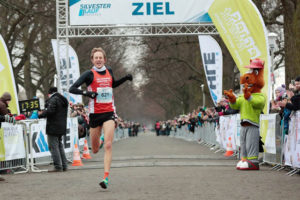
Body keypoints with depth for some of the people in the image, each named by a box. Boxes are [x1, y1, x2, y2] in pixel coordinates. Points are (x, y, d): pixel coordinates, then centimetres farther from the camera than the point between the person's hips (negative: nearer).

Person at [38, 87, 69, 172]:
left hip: (53, 127, -9)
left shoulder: (53, 99, -13)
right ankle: (64, 166, 16)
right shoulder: (63, 100, 16)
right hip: (62, 126, 9)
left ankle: (58, 167, -9)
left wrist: (40, 115, -10)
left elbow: (49, 111, -23)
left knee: (53, 146, -6)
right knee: (60, 146, 17)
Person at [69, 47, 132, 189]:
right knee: (95, 150, 9)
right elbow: (72, 89, -9)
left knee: (108, 146, -14)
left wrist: (125, 78, 16)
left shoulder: (109, 71, 9)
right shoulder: (89, 74, -5)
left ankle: (106, 177, -15)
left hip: (109, 113, 2)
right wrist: (85, 93, -25)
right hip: (95, 113, -2)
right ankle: (100, 140, 47)